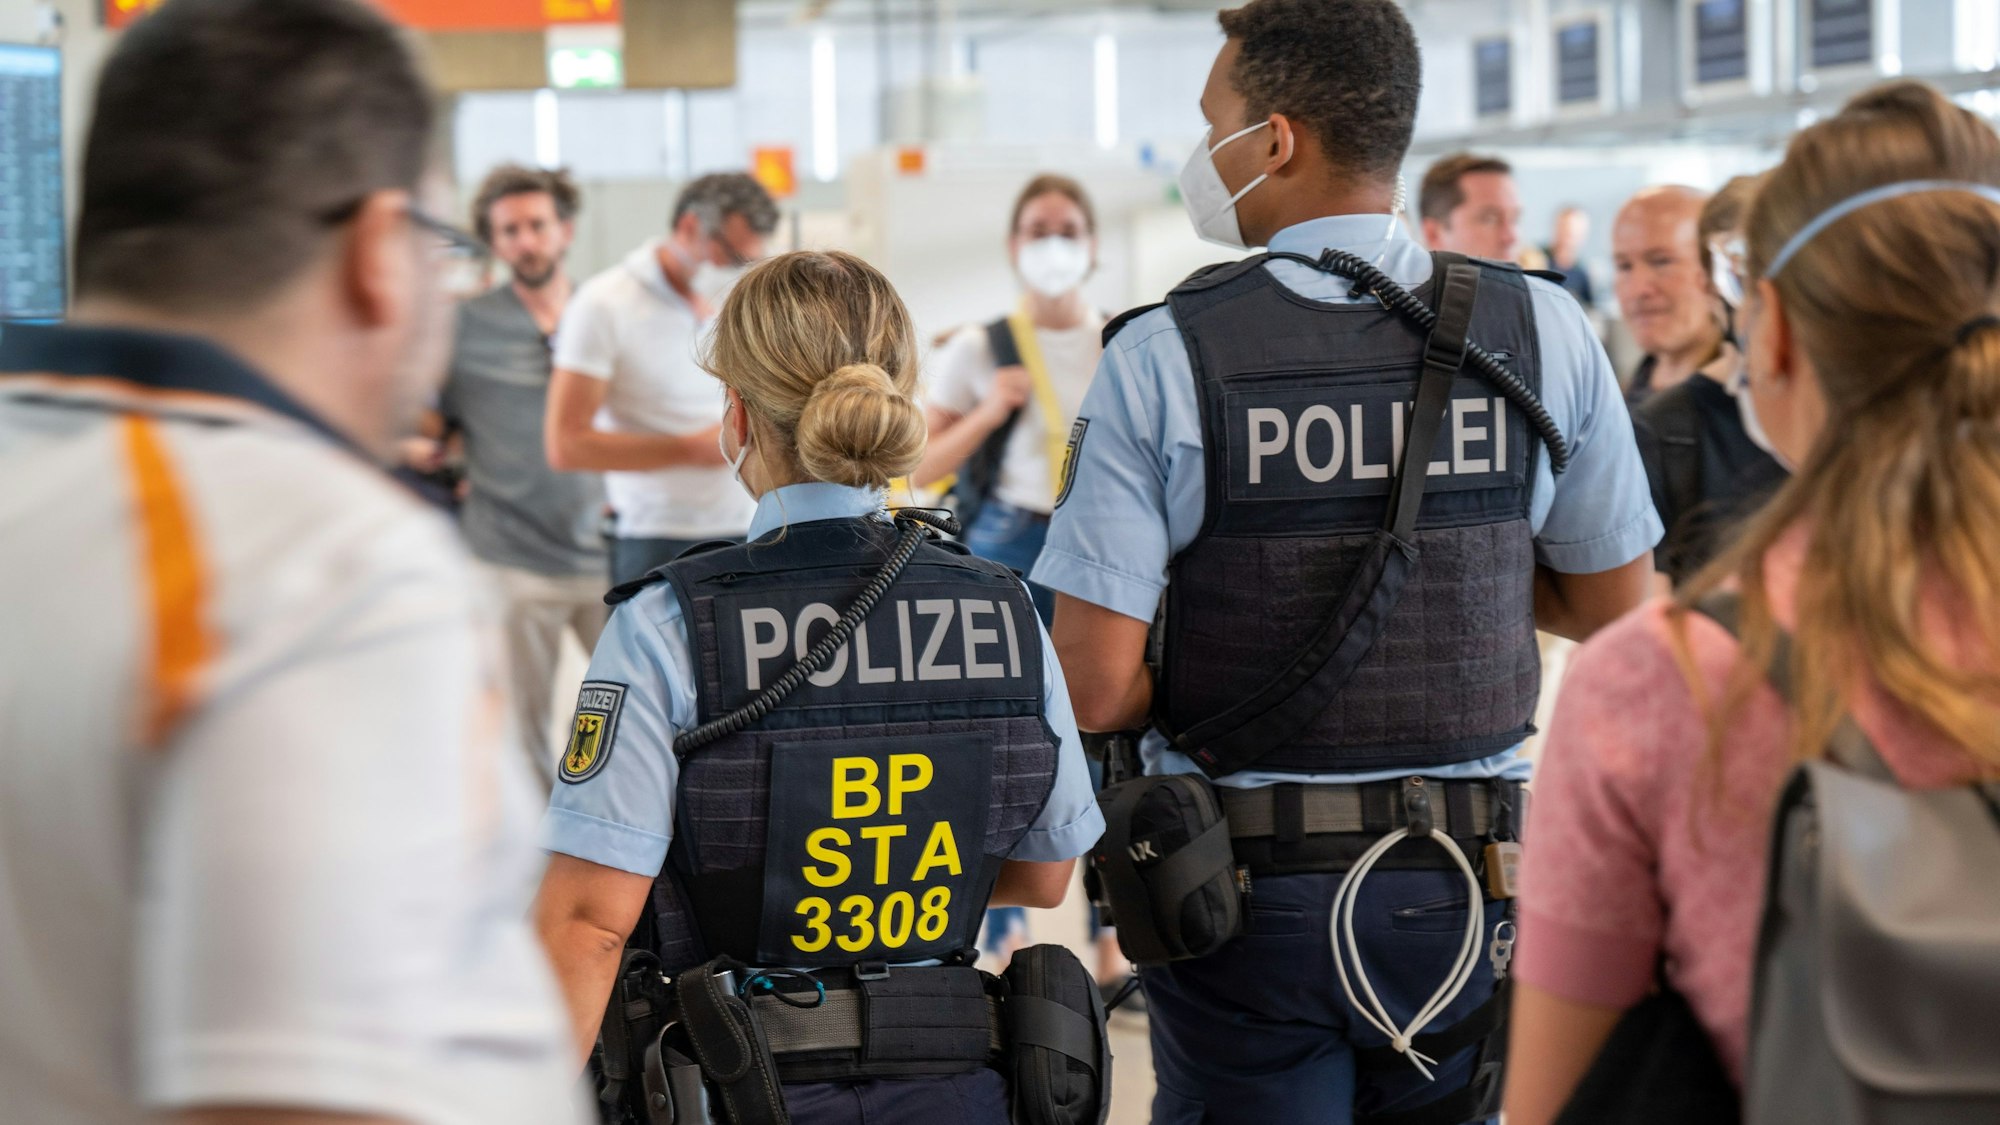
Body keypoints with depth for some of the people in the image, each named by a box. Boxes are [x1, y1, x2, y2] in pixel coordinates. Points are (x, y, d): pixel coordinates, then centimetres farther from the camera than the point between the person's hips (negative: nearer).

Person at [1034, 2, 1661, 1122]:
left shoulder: (1163, 356, -11)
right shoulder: (1542, 329, -3)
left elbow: (1094, 688, -13)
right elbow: (1614, 605, 8)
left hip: (1247, 887, -2)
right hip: (1463, 894, 3)